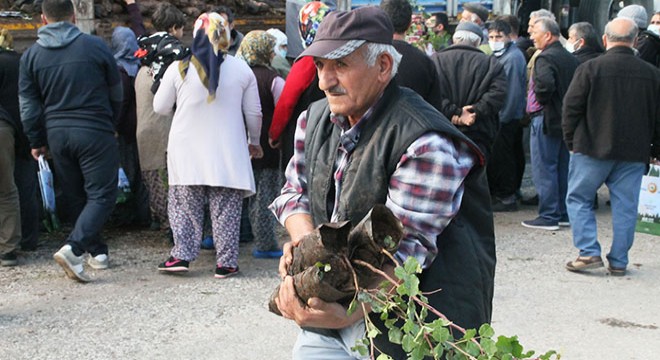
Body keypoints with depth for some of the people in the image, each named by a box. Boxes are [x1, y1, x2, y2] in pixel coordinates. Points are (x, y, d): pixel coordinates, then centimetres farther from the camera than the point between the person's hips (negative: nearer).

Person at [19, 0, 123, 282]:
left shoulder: (31, 55, 3)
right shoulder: (95, 46, -4)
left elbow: (28, 104, 4)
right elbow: (116, 93, 6)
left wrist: (36, 141, 14)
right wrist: (110, 122, 22)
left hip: (57, 134, 4)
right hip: (95, 132, -4)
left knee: (76, 198, 16)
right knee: (101, 195, -1)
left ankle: (97, 251, 23)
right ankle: (73, 248, -18)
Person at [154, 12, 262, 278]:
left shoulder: (178, 68, -5)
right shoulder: (241, 69, -2)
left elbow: (160, 108, 5)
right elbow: (254, 113, 6)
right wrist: (254, 142, 21)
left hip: (187, 151, 0)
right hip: (227, 153, 0)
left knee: (185, 206, 12)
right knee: (226, 209, 5)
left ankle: (182, 255, 8)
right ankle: (225, 263, 7)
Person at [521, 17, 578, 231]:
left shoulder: (545, 58, -14)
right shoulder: (571, 59, 12)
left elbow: (545, 84, -31)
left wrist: (540, 100, -13)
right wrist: (567, 104, 12)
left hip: (546, 119, -8)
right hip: (567, 119, 8)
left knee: (544, 169, -3)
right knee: (563, 169, 14)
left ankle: (548, 217, -1)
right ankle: (564, 214, 20)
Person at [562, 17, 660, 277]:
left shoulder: (590, 69, -9)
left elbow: (571, 108, -6)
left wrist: (571, 141, 7)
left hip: (593, 148, -3)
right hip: (635, 153, 3)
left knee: (578, 198, 10)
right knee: (625, 206, 8)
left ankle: (589, 252, 1)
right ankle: (618, 262, 12)